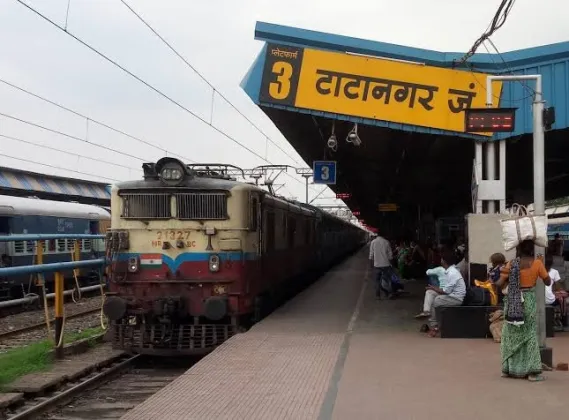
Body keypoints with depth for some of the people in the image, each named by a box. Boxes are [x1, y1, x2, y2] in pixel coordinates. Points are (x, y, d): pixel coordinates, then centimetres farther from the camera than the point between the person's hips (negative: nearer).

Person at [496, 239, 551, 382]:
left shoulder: (512, 264, -4)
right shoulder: (537, 263, -8)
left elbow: (500, 284, -6)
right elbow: (548, 282, 1)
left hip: (512, 302, 1)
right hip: (528, 301, -1)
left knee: (511, 334, 13)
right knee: (530, 335, 6)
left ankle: (509, 368, 17)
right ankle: (532, 371, 3)